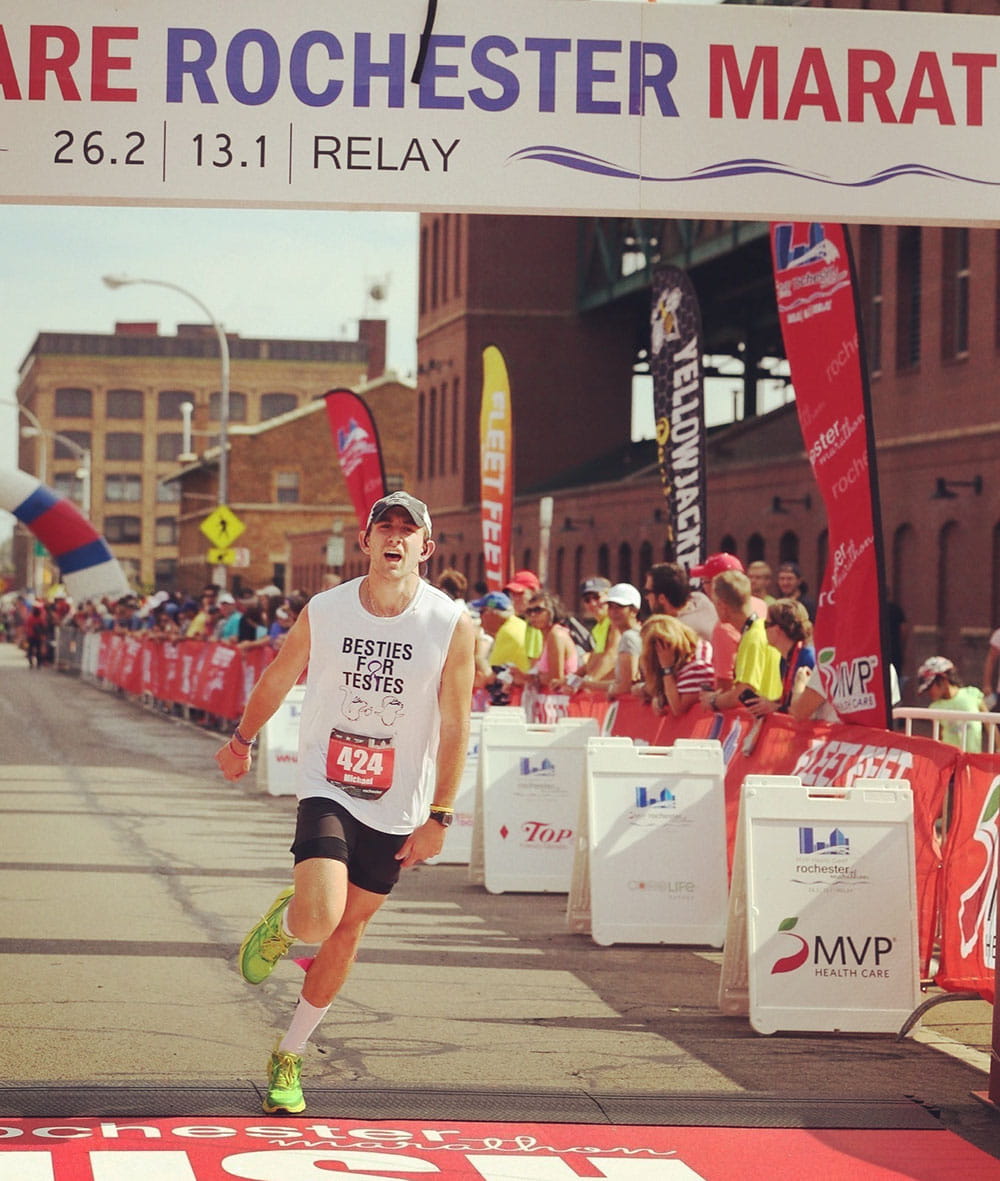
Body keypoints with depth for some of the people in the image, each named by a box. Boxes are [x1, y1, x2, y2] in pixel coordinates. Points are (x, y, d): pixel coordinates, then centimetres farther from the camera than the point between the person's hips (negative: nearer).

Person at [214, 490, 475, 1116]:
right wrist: (242, 742, 26)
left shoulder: (453, 625, -9)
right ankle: (282, 922, 16)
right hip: (327, 789, -1)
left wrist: (439, 817, -10)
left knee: (346, 931, 10)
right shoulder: (324, 611, -5)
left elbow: (455, 726, -7)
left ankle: (290, 1057, 28)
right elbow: (278, 678, 14)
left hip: (396, 809, 1)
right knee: (318, 919, -22)